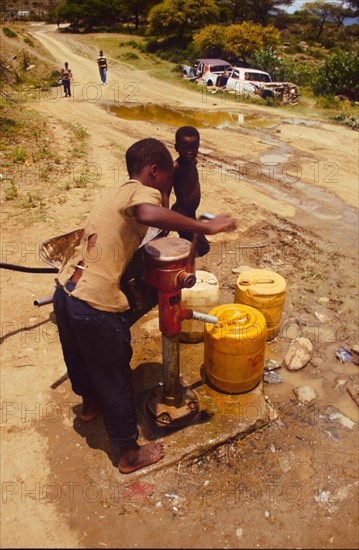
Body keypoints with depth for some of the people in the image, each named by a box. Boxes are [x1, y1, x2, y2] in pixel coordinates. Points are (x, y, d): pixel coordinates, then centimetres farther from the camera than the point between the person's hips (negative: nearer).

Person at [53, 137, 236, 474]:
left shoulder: (118, 193, 16)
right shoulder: (142, 192, -11)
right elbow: (150, 215, -37)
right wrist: (207, 228, -28)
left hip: (65, 291, 9)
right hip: (97, 304, -9)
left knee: (80, 358, 32)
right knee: (115, 379, 10)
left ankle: (89, 403, 61)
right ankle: (130, 454, 32)